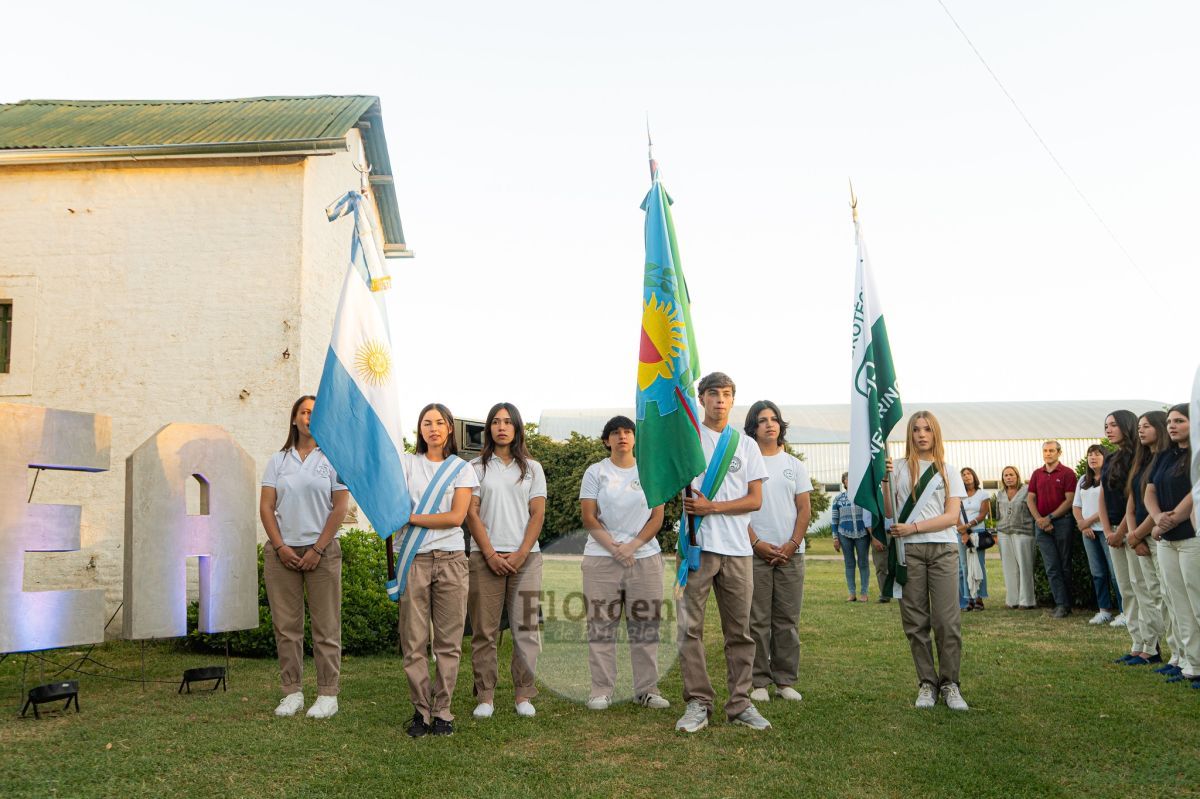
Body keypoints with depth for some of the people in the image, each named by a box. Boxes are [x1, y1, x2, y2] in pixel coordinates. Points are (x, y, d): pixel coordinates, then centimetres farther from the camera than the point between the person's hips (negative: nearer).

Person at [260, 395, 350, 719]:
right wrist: (280, 547, -6)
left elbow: (340, 508, -3)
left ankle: (327, 694, 7)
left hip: (322, 550, -2)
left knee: (326, 627, 0)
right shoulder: (278, 460, 10)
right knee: (286, 626, 6)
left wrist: (318, 550, -9)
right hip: (281, 551, 3)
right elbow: (266, 507, 6)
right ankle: (292, 692, 16)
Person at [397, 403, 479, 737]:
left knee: (448, 641, 2)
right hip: (413, 559, 0)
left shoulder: (462, 469, 9)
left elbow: (456, 516, -3)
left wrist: (413, 517, -6)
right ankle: (421, 710, 11)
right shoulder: (406, 463, 11)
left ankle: (442, 710, 11)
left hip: (450, 559, 0)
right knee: (414, 640, 0)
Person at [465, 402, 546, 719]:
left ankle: (523, 695, 9)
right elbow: (471, 514, 0)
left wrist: (521, 554, -7)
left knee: (526, 628, 1)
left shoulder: (531, 468, 11)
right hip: (486, 557, -1)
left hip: (525, 557, 1)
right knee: (484, 630, 0)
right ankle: (485, 696, 9)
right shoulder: (477, 467, 7)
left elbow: (538, 514, 4)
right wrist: (490, 554, -9)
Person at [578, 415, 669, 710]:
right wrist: (613, 547, -12)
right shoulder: (595, 472, 5)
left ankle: (647, 689, 12)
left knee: (645, 625, 4)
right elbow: (589, 518, -1)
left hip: (645, 557, 1)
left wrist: (631, 546, -10)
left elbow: (657, 518, 3)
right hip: (601, 559, -1)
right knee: (601, 625, 0)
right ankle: (601, 691, 8)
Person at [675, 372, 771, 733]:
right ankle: (698, 702, 8)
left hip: (738, 549, 3)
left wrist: (711, 507, -9)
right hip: (697, 544, -2)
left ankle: (740, 703, 16)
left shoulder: (746, 444, 12)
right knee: (690, 626, -2)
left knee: (740, 629, 7)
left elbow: (755, 500, 4)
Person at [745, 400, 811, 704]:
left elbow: (805, 509, 8)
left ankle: (785, 680, 14)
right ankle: (759, 682, 7)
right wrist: (757, 543, -11)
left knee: (787, 620, 6)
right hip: (756, 551, -3)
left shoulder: (794, 465, 12)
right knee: (757, 620, -1)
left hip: (791, 552, 3)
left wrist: (792, 544, -4)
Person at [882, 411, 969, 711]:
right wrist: (883, 480, -8)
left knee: (947, 621, -5)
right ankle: (926, 683, 11)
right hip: (908, 550, 0)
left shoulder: (948, 472, 11)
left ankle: (949, 683, 6)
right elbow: (888, 512, 4)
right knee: (916, 622, 2)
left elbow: (952, 516, 1)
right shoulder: (899, 469, 9)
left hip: (943, 548, 0)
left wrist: (913, 527, -11)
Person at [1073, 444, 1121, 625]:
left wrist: (1089, 521, -11)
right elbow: (1076, 505, 15)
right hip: (1089, 531, 7)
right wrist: (1082, 524, -1)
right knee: (1097, 573, 9)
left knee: (1115, 571, -9)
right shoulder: (1083, 480, 17)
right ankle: (1104, 611, 15)